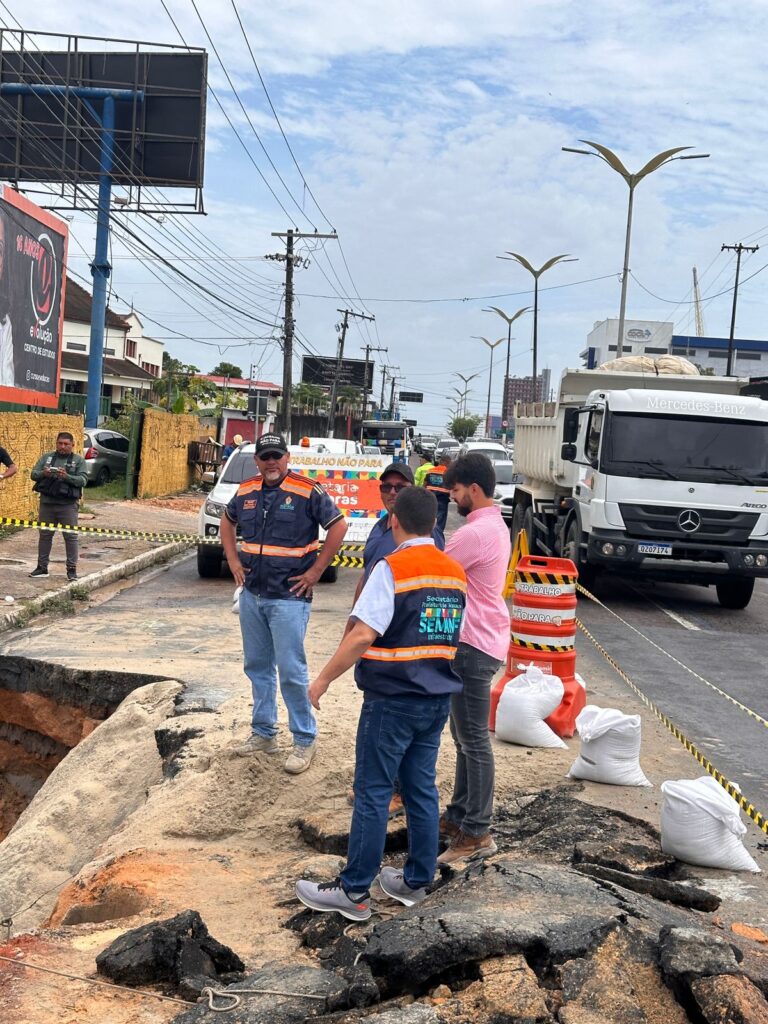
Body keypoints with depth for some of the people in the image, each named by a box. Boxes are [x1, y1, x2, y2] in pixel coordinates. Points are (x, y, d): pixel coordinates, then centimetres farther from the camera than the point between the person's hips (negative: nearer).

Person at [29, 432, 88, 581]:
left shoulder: (79, 460, 4)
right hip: (47, 503, 3)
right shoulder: (46, 457, 11)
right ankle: (42, 567, 18)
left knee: (71, 536, -2)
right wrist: (43, 473, -17)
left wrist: (67, 476, -24)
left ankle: (72, 569, 4)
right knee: (45, 535, 9)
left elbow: (83, 480, -8)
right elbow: (33, 474, 5)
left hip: (68, 505, -3)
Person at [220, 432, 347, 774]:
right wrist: (233, 561, 11)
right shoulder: (246, 492, 7)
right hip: (251, 595, 6)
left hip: (289, 597, -6)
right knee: (257, 667, 15)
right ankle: (263, 733, 28)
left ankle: (305, 742, 7)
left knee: (291, 671, -5)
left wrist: (315, 572, -11)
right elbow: (227, 522, 24)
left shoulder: (307, 491, -11)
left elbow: (338, 526, -10)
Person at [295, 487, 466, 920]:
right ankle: (417, 882, 23)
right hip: (438, 699, 7)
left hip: (393, 700, -7)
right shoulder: (456, 572, 7)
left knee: (373, 795, 1)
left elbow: (362, 635, -21)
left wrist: (324, 679, -12)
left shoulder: (393, 568, -15)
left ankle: (355, 892, 8)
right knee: (422, 791, 14)